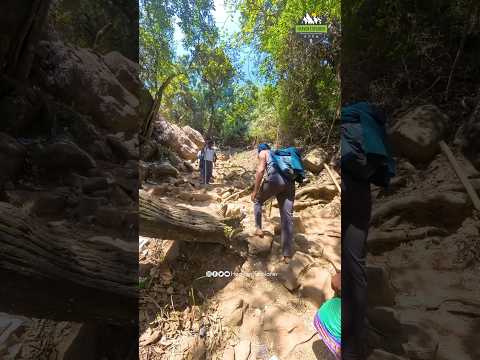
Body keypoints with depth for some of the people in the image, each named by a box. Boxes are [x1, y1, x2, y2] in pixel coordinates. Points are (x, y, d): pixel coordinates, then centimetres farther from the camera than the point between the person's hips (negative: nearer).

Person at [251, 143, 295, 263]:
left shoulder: (263, 153, 17)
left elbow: (260, 170, 0)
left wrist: (255, 191, 1)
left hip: (275, 179, -5)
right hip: (289, 182, 6)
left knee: (258, 201, 23)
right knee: (287, 217, 3)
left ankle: (258, 228, 21)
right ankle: (287, 255, 7)